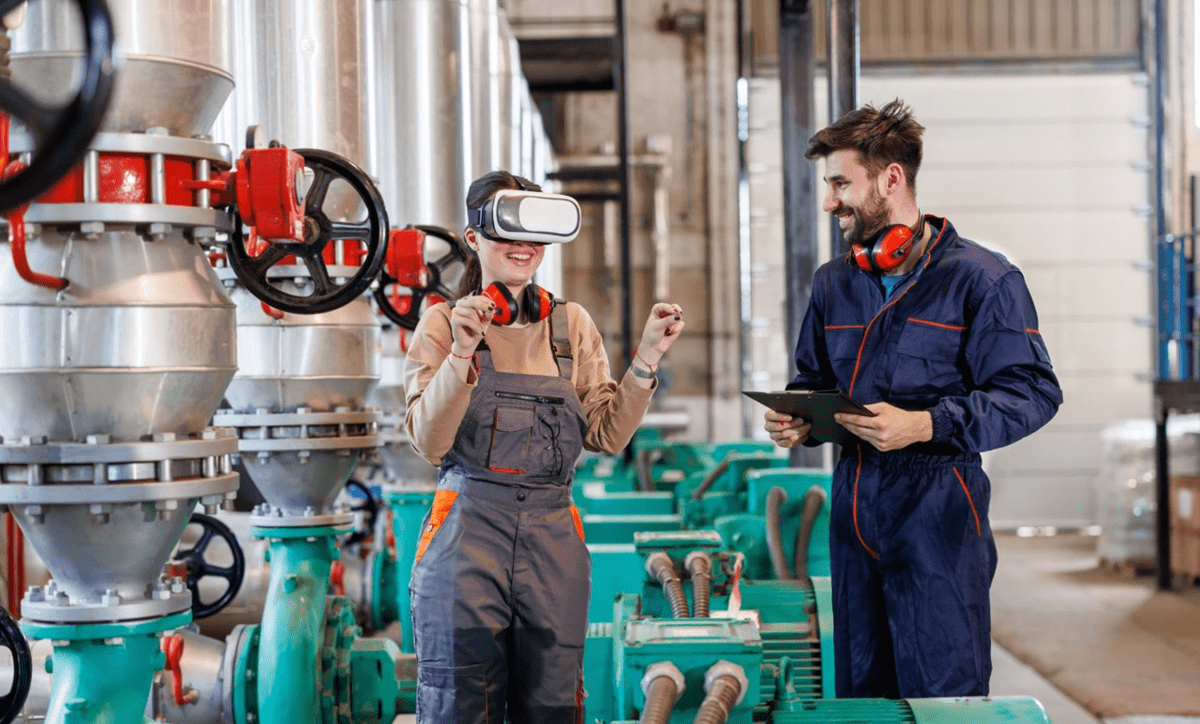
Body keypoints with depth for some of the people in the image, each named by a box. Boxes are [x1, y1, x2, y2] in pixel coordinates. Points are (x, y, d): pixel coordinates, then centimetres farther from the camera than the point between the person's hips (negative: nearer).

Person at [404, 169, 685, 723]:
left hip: (552, 533, 3)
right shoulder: (443, 324, 2)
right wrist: (461, 354, -20)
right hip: (468, 530, -3)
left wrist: (647, 355, -5)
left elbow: (607, 434, 5)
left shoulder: (571, 324, 11)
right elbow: (429, 444, -9)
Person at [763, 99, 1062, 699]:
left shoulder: (981, 278, -6)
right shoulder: (833, 283, 15)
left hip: (938, 513, -6)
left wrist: (926, 425, -21)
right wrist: (799, 420, 2)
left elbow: (1033, 393, -11)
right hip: (853, 511, 6)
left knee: (944, 699, -5)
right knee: (859, 695, 11)